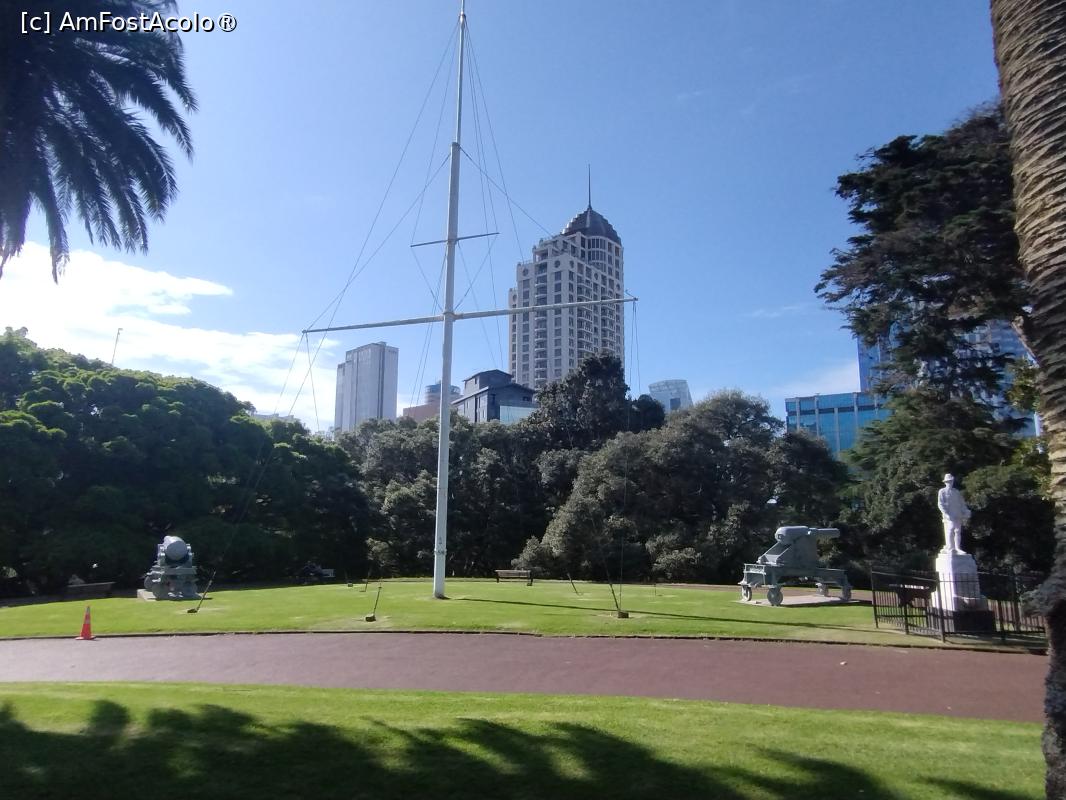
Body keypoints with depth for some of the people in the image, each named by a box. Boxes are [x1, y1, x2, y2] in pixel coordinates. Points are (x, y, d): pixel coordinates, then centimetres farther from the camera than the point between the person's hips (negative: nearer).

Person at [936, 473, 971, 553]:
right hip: (949, 516, -5)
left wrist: (965, 515, 9)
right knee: (950, 530, -12)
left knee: (958, 531, 4)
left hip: (958, 516, 5)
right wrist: (946, 514, -16)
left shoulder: (957, 492, 19)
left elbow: (962, 504, 19)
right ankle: (950, 548, -13)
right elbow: (940, 504, -4)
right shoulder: (942, 492, 5)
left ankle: (958, 548, 9)